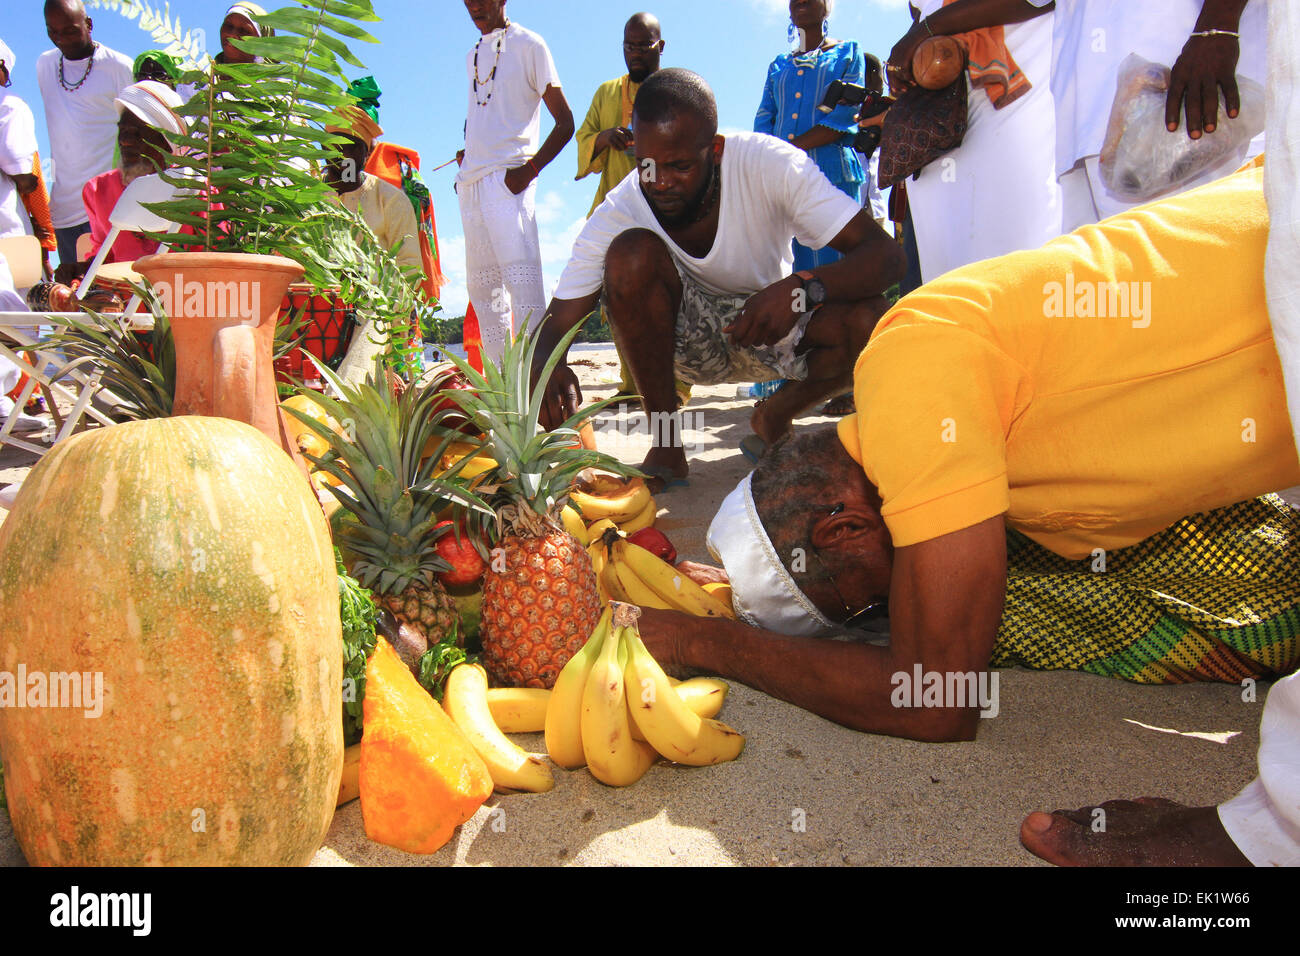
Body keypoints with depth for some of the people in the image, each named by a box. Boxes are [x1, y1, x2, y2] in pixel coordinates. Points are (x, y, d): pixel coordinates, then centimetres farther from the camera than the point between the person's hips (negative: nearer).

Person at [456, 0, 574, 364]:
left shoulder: (528, 45, 2)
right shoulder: (472, 56, 23)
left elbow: (565, 121, -3)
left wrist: (531, 167, -15)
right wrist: (467, 153, 14)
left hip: (508, 179, -7)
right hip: (471, 182, 8)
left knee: (521, 278, -19)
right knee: (481, 284, 5)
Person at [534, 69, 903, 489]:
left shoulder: (770, 163, -23)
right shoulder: (618, 213, -20)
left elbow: (884, 253, -26)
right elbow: (555, 324, -19)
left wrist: (802, 289, -46)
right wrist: (547, 367, -45)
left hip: (774, 329, 0)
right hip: (687, 340, 0)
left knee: (868, 320, -31)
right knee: (632, 252, -30)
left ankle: (774, 417, 1)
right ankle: (666, 447, -17)